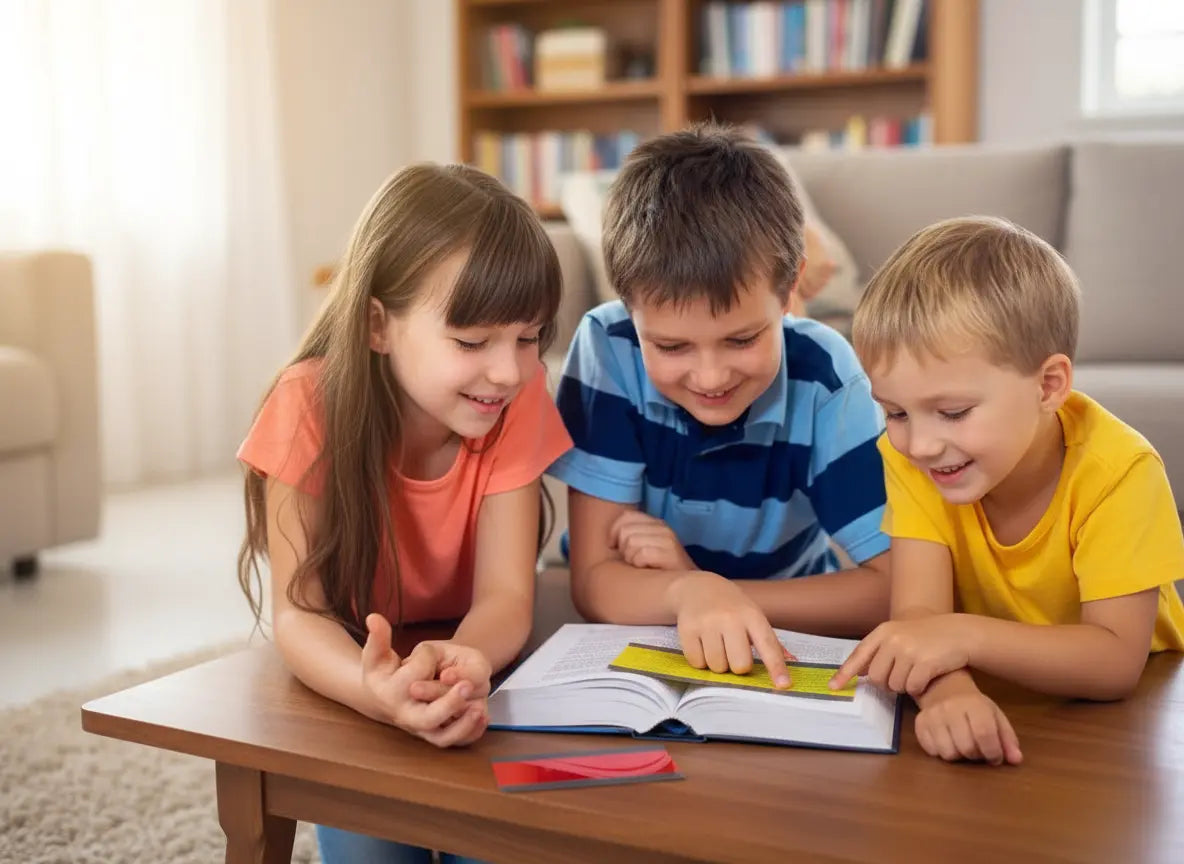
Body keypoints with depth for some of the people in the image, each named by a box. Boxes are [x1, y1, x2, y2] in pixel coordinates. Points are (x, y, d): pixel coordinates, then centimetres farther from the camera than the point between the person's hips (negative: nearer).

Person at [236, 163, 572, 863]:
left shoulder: (518, 400, -20)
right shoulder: (312, 405, -25)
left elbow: (506, 595, -23)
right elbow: (298, 613, -27)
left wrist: (462, 662, -47)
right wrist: (378, 690, -50)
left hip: (464, 662, 1)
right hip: (344, 682, -1)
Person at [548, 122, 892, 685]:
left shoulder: (824, 376, -19)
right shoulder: (608, 350, -19)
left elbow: (895, 587, -19)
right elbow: (593, 581, -18)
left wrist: (708, 582, -25)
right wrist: (689, 594, -39)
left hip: (785, 649, 0)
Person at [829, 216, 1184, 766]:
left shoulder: (1117, 470, -21)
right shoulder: (908, 455, -14)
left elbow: (1118, 661, -25)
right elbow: (918, 614, -22)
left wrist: (963, 636, -39)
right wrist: (948, 692, -43)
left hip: (1122, 729, -2)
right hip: (993, 706, 2)